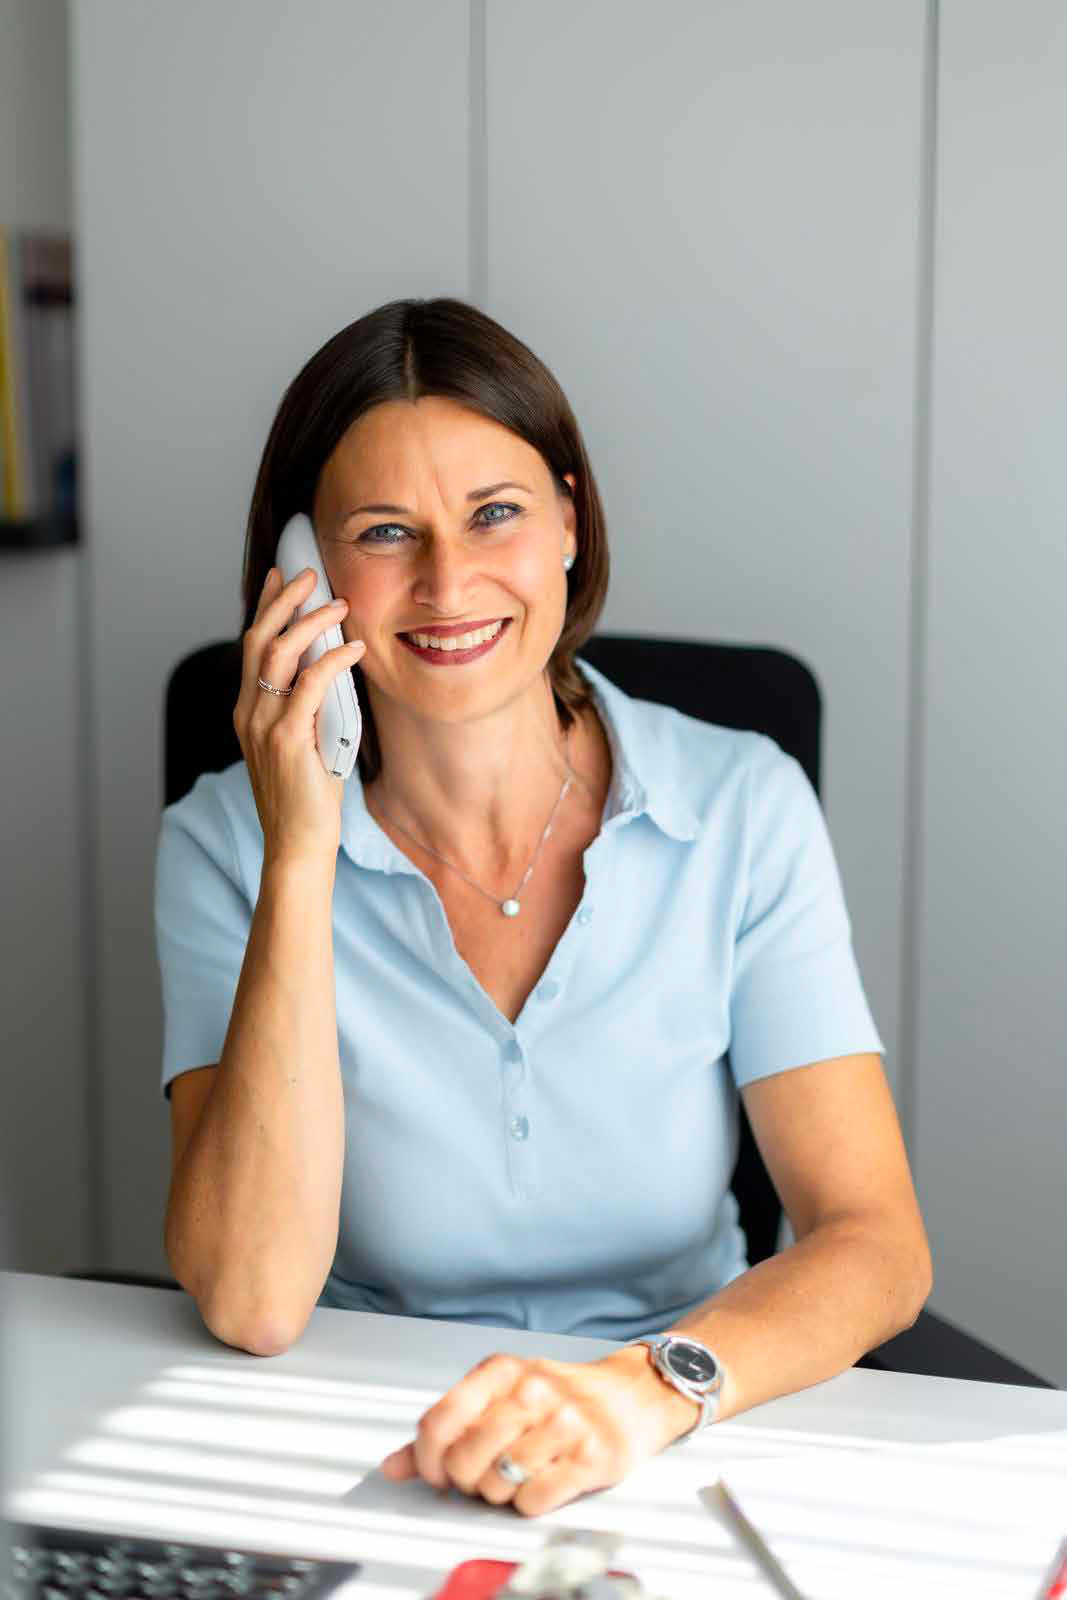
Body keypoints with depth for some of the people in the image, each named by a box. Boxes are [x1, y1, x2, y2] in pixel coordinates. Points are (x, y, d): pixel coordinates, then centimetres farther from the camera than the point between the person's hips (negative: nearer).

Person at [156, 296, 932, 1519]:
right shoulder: (224, 845, -7)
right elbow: (252, 1304, -17)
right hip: (365, 1456, -1)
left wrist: (651, 1386, -30)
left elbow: (873, 1243, -11)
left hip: (683, 1448, 2)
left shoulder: (743, 810, -6)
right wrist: (301, 855, -21)